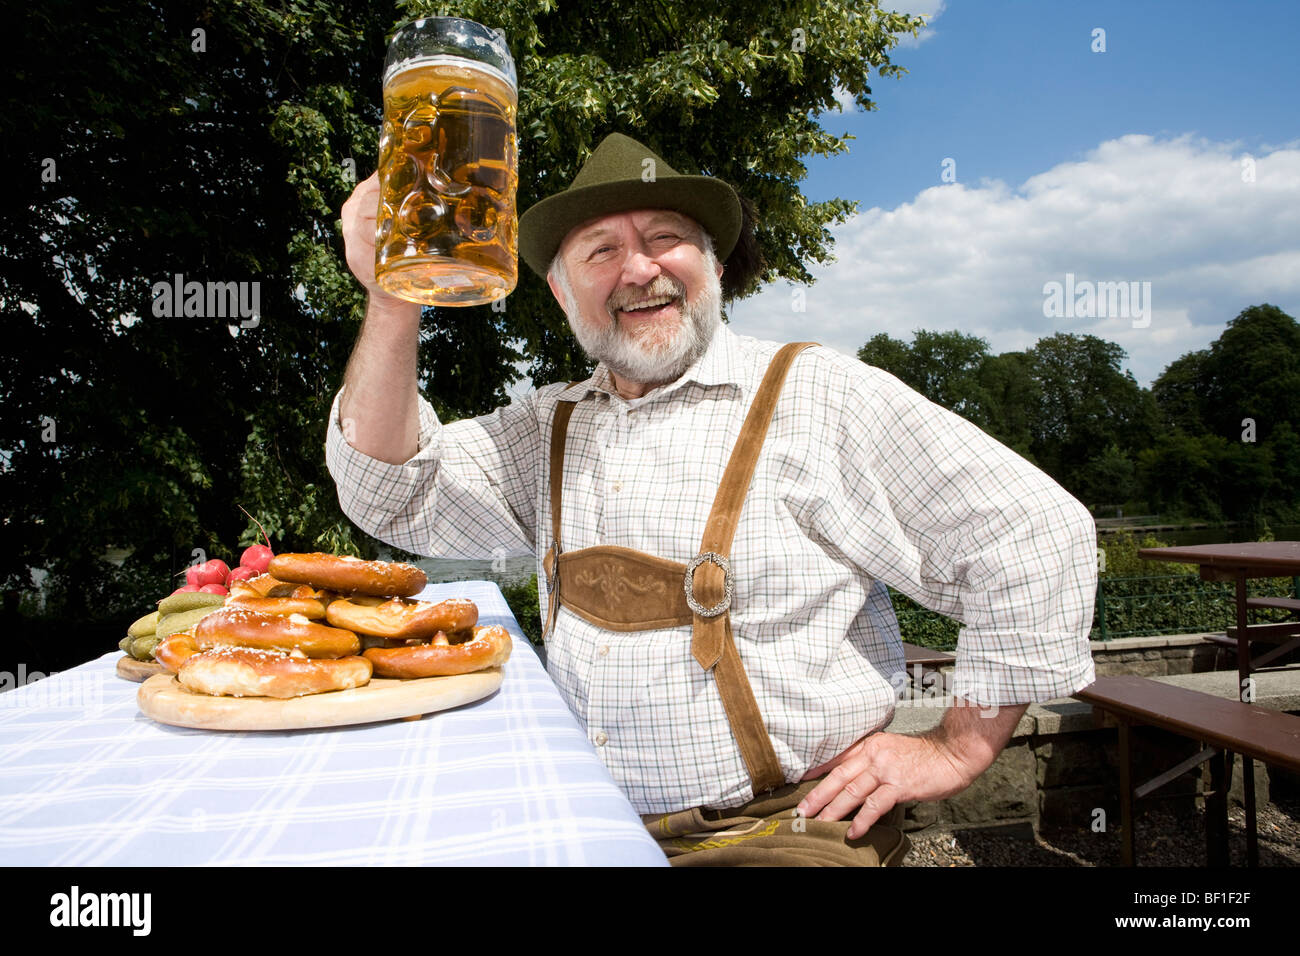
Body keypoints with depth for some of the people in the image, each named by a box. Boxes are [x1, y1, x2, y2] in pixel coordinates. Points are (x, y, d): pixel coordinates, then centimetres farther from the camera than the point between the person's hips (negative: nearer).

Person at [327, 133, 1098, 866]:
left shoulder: (816, 396, -9)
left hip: (786, 837, -4)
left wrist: (958, 750, -6)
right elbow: (397, 492, 3)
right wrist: (394, 303, -10)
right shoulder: (550, 430, 9)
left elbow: (1037, 537, -8)